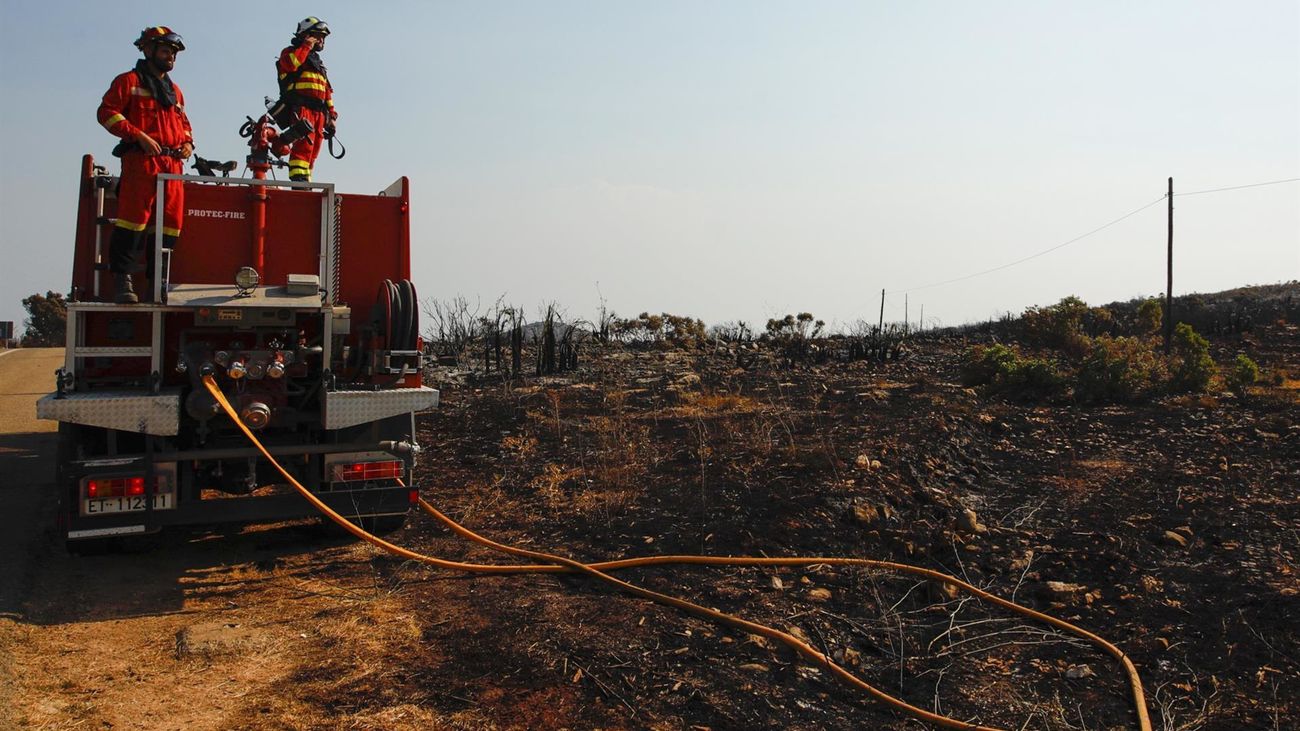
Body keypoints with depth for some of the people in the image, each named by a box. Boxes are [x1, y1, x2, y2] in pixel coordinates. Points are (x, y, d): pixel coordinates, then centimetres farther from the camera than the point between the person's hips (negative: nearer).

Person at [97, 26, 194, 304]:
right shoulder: (129, 81, 7)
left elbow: (183, 122, 31)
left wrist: (187, 142, 10)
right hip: (140, 159, -6)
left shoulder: (175, 90, 26)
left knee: (171, 222, 0)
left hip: (172, 163, 6)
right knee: (133, 218, -13)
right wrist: (139, 135, -13)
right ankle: (123, 280, -12)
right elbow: (107, 112, -2)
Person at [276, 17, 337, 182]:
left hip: (318, 112, 7)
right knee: (304, 143, -24)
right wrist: (307, 45, -5)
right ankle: (298, 180, -31)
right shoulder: (291, 52, 10)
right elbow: (291, 63, -17)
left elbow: (327, 92, 29)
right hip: (301, 108, -7)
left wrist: (331, 116, 20)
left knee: (313, 151, 1)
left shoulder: (318, 63, 32)